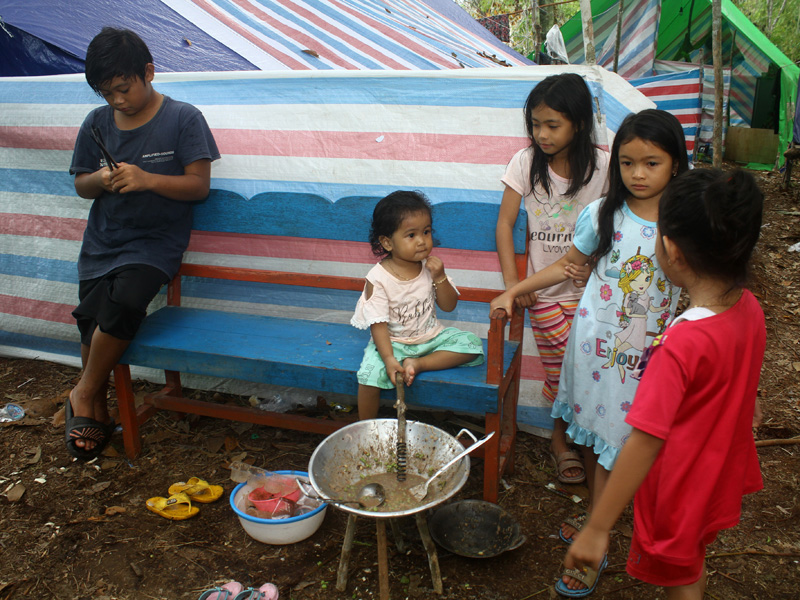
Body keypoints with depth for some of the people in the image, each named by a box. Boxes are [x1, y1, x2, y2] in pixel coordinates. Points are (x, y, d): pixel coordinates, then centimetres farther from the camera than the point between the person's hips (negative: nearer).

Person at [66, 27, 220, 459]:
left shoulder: (183, 119, -5)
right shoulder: (97, 123, 7)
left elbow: (199, 185, -9)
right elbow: (80, 184, 14)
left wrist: (147, 179, -24)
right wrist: (100, 180, -10)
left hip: (156, 241, -4)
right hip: (102, 241, 4)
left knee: (125, 300, -27)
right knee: (92, 319, -5)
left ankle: (83, 393, -5)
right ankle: (98, 412, 17)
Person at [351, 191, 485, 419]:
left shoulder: (431, 267, -4)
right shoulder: (378, 278, -16)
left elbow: (449, 306, 1)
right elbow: (378, 323, -17)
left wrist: (439, 277, -17)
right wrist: (389, 359, -29)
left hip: (430, 336, 4)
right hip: (393, 341, -4)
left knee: (471, 343, -15)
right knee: (370, 374, -28)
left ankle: (418, 364, -18)